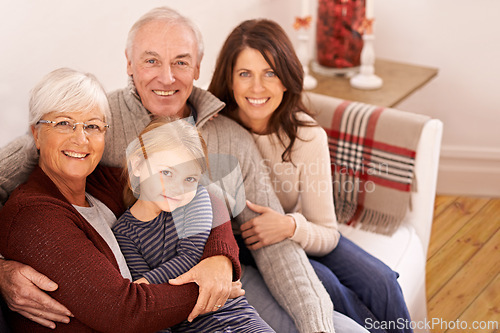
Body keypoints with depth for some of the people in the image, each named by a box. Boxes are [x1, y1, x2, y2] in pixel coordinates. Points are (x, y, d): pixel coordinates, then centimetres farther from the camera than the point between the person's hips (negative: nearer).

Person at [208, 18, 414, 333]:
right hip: (239, 247, -3)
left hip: (295, 236, 3)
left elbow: (327, 236, -11)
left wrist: (291, 226, -32)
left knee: (380, 282, -13)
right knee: (320, 281, -27)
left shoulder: (307, 136, -14)